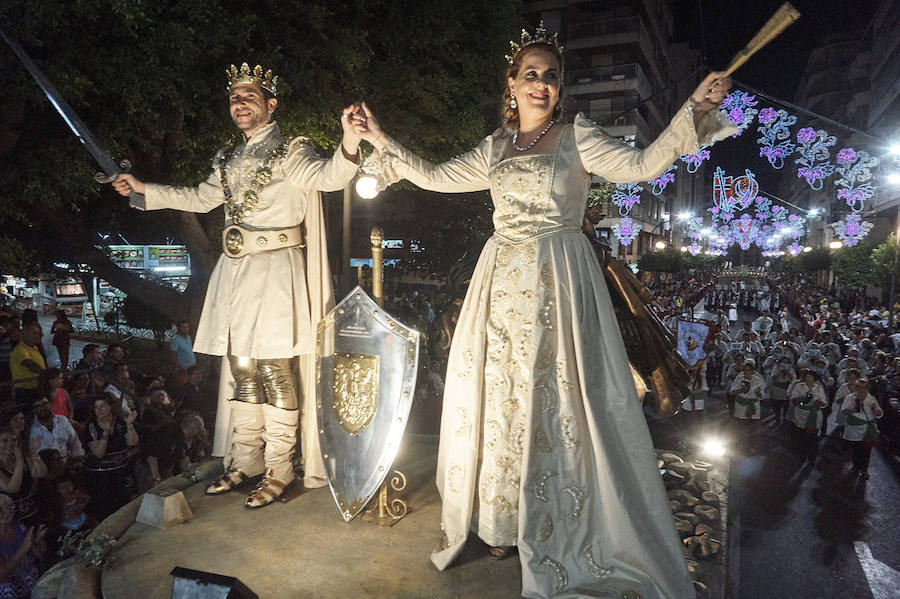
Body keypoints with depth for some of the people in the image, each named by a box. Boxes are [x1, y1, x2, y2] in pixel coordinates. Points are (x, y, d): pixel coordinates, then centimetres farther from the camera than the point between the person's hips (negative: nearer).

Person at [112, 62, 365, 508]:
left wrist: (349, 145, -43)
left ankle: (279, 471, 7)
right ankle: (245, 463, 25)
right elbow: (200, 198, 31)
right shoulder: (230, 160, 18)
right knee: (242, 370, 12)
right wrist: (144, 191, 30)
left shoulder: (290, 152, -3)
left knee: (273, 370, -6)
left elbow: (327, 176, -22)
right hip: (235, 271, 7)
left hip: (274, 270, -7)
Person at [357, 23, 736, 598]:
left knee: (550, 396, -4)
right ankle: (502, 519, 22)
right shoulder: (495, 148, 15)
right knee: (496, 393, 6)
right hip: (502, 280, 5)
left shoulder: (577, 136, 3)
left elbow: (642, 165, -11)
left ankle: (551, 526, 12)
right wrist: (384, 144, 20)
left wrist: (694, 109, -22)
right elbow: (436, 177, 20)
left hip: (557, 280, -4)